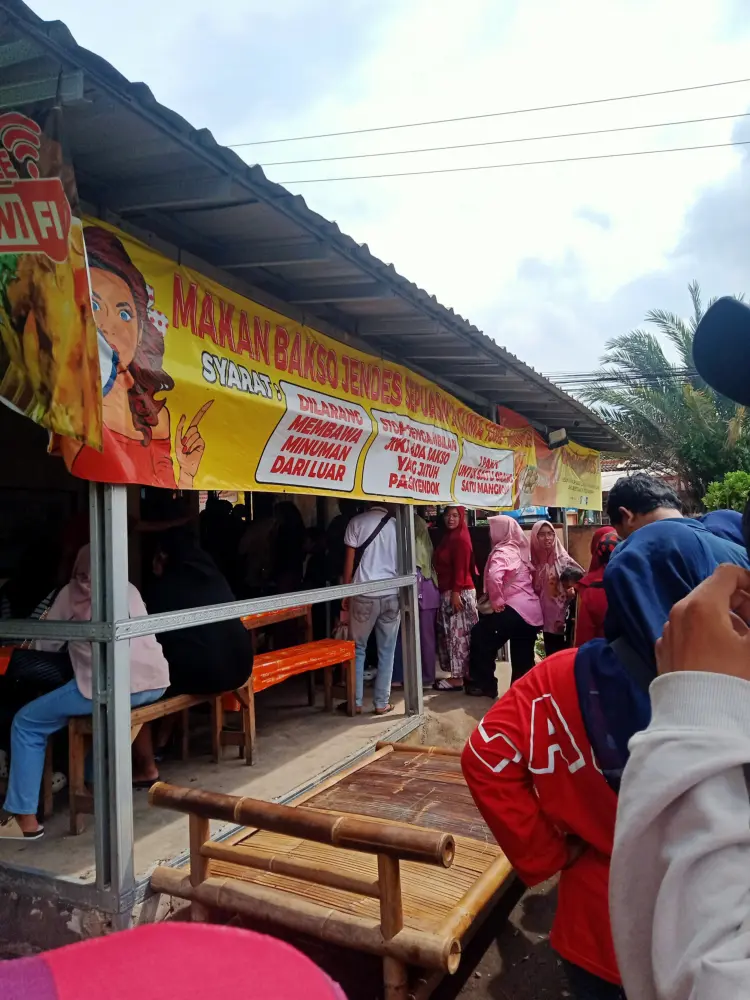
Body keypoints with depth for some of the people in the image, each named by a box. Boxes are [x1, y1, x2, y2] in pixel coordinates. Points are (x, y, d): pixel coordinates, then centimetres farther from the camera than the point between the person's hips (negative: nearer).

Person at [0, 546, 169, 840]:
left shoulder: (72, 593, 12)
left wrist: (73, 641, 37)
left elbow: (45, 645, 17)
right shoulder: (130, 589, 24)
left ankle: (24, 819, 8)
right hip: (156, 683, 6)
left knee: (26, 723, 11)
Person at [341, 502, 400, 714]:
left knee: (357, 649, 11)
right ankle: (382, 703, 12)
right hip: (392, 595, 1)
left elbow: (350, 561, -1)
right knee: (386, 651, 9)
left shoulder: (357, 522, 0)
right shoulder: (397, 525, 4)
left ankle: (356, 701, 13)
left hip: (364, 594, -1)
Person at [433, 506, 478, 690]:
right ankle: (462, 673, 19)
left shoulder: (461, 538, -12)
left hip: (459, 592, -9)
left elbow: (461, 569, -18)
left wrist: (456, 593, -21)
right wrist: (450, 593, 12)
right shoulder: (447, 537, 15)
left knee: (458, 634, -4)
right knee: (452, 633, 12)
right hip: (447, 592, 9)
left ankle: (458, 677, 1)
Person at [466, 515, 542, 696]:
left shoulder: (502, 552, -10)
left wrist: (497, 601, -16)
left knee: (480, 635, 7)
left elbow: (494, 576, -29)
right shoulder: (520, 550, 17)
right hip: (533, 610, 8)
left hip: (515, 610, -8)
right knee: (523, 660, 12)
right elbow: (532, 576, 25)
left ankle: (485, 684, 13)